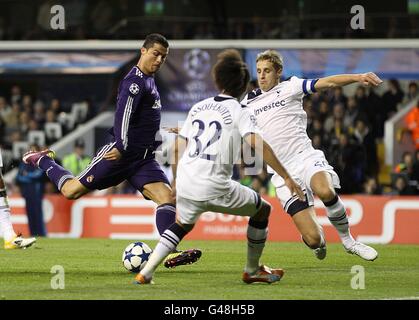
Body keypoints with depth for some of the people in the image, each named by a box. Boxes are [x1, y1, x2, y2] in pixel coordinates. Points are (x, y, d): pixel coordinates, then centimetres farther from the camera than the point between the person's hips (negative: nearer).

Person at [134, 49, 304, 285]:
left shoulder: (198, 108, 17)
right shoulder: (238, 112, 0)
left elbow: (178, 148, 20)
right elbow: (258, 144, -16)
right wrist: (286, 176, -16)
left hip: (185, 185, 6)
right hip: (215, 188, -6)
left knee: (183, 224, 33)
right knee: (262, 210, 16)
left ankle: (146, 272, 17)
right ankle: (252, 270, 27)